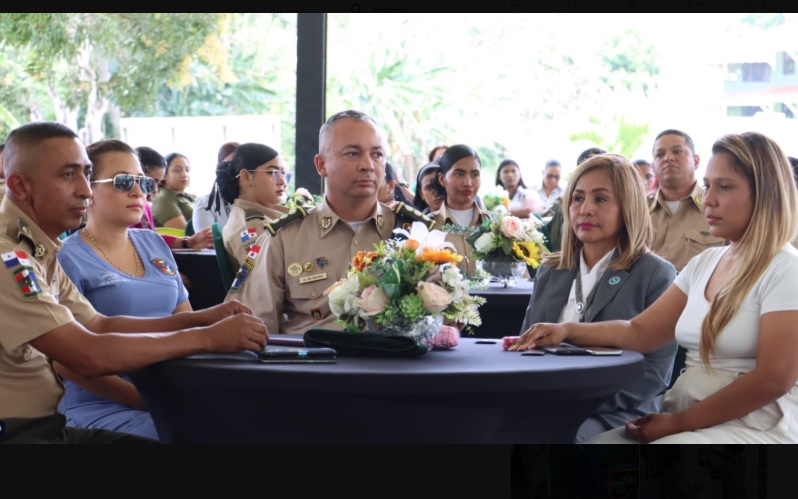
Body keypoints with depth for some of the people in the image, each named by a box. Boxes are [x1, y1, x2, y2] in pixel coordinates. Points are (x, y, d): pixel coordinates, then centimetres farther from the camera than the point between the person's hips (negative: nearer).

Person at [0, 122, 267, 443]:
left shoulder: (33, 251, 11)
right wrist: (208, 338, -18)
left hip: (48, 424, 9)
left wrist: (201, 318, 0)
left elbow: (100, 325, 12)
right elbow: (88, 355, -24)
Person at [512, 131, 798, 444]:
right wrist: (566, 331, -6)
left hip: (755, 428, -7)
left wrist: (679, 422, -15)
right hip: (686, 421, 7)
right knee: (595, 441, -16)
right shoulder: (705, 263, 15)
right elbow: (641, 332, 11)